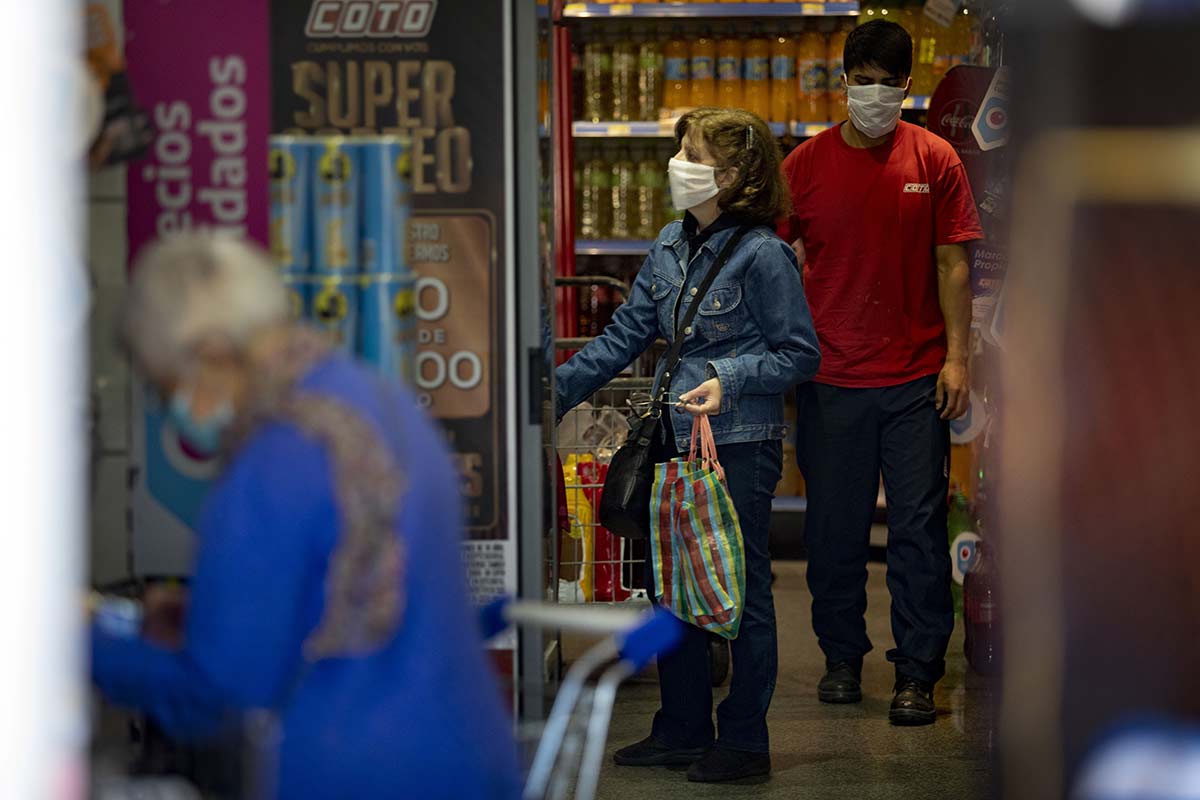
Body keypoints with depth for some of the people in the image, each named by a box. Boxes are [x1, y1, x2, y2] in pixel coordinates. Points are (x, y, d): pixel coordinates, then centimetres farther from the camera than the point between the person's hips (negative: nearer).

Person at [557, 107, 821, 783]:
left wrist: (728, 379, -23)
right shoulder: (671, 246, 9)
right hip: (675, 442, 7)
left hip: (741, 445, -7)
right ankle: (684, 730, 24)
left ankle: (745, 740, 11)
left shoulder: (762, 253, -12)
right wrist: (557, 389, 9)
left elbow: (800, 354, -10)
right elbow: (625, 337, 14)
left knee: (742, 589, 1)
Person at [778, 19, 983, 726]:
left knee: (919, 527, -1)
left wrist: (957, 357, -3)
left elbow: (953, 264, 3)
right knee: (835, 528, 7)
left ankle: (918, 672, 5)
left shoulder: (935, 161, 3)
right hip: (831, 378, 1)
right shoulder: (806, 164, 4)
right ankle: (843, 656, 22)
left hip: (916, 378, -1)